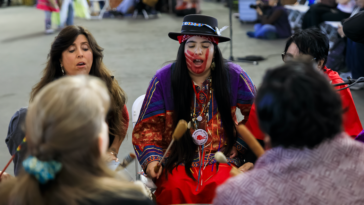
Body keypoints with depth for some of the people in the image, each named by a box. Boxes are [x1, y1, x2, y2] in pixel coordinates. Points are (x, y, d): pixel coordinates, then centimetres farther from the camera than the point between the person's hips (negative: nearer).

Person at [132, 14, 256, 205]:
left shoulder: (233, 76, 2)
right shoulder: (164, 78, 0)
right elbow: (147, 126, 3)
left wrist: (240, 146, 2)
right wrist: (152, 159, -12)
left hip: (223, 160, 1)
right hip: (178, 159, 0)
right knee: (175, 189, -31)